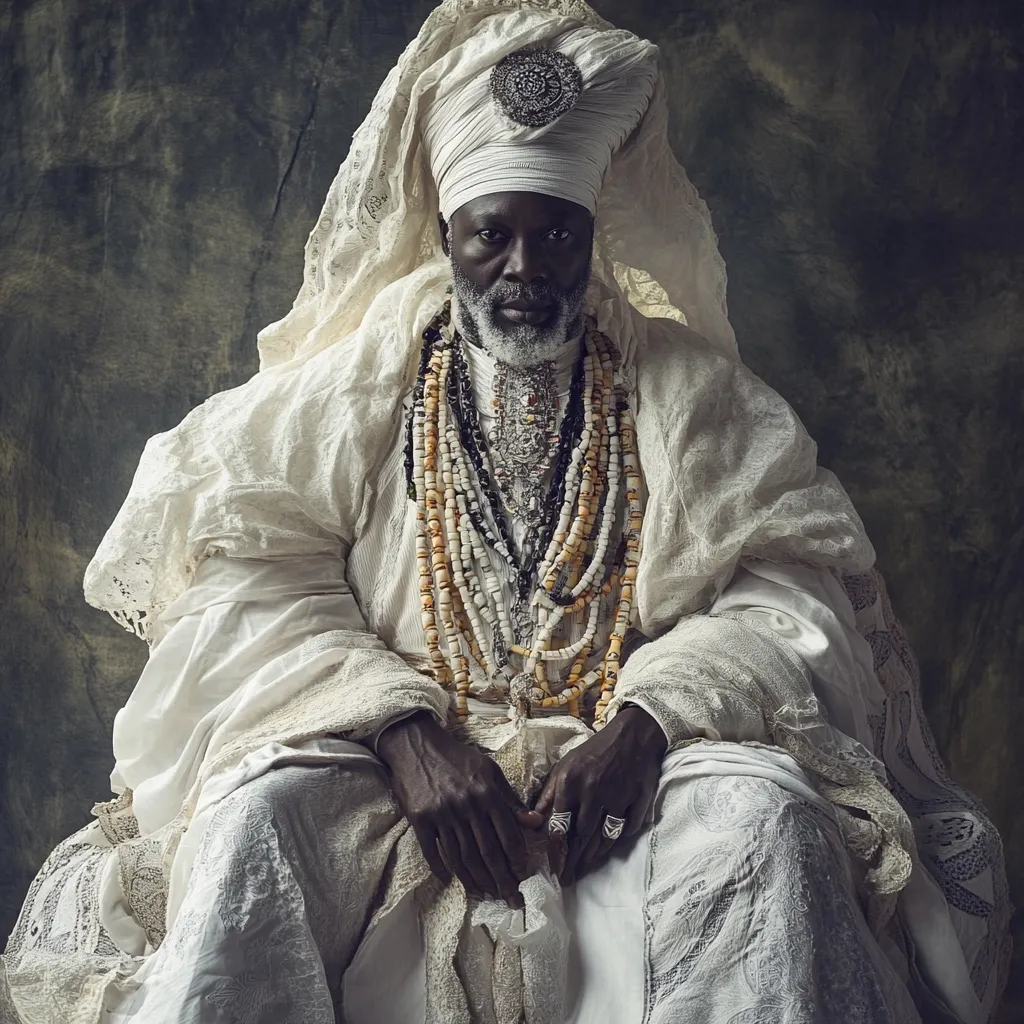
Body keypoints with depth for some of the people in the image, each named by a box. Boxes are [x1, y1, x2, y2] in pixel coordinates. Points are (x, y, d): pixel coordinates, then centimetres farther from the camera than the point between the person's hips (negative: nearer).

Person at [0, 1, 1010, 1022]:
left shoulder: (690, 391, 12)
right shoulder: (352, 384, 12)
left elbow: (791, 588, 1)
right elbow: (251, 579, 0)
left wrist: (649, 723, -17)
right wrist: (402, 732, -16)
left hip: (626, 769, 0)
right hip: (393, 759, 0)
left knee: (763, 815, -31)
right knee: (255, 816, -30)